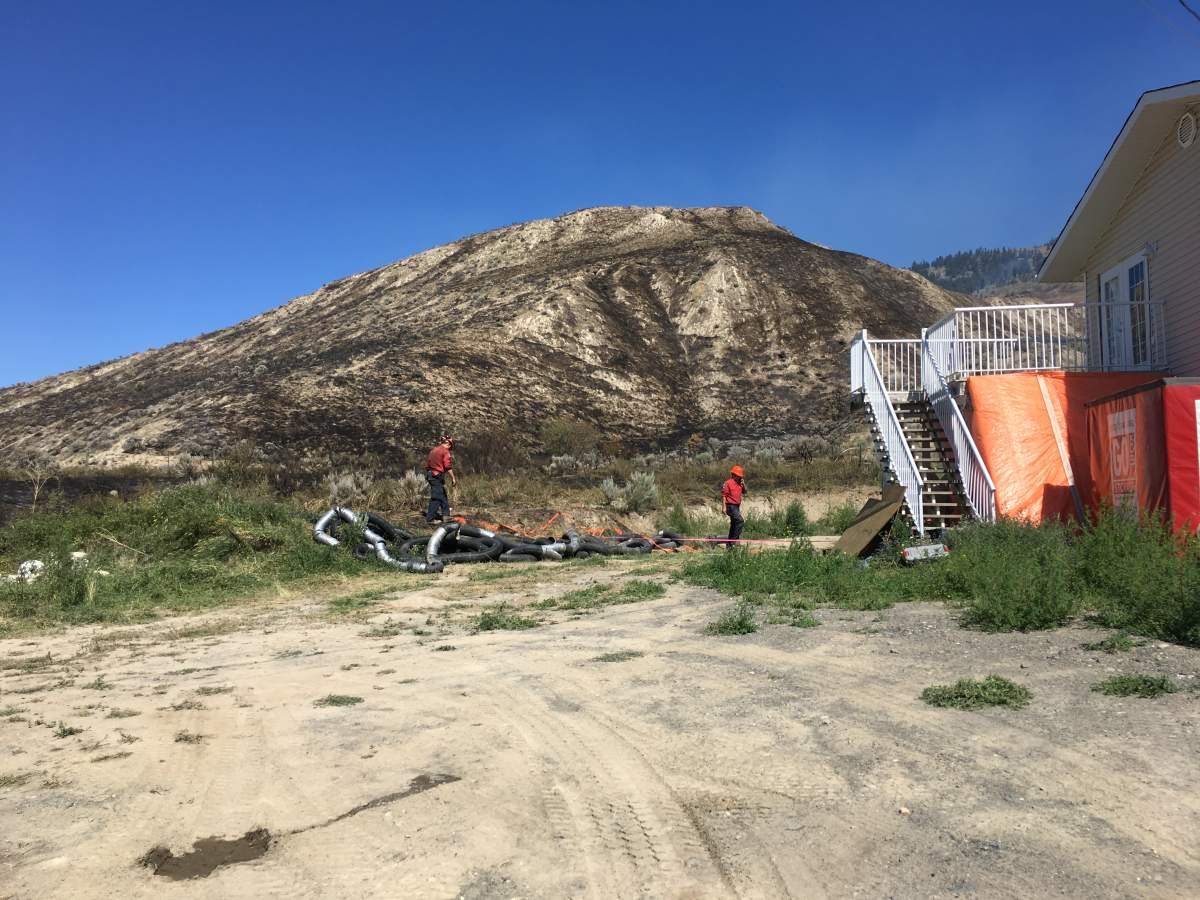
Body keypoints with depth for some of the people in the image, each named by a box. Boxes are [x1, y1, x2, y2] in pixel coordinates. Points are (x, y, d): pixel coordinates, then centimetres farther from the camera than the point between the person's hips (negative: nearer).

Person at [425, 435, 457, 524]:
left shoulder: (433, 450, 15)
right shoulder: (445, 451, -10)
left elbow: (427, 465, 19)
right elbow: (448, 466, -17)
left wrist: (428, 475, 27)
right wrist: (453, 478, -12)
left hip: (430, 474, 9)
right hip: (438, 476, -9)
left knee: (443, 496, 18)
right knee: (436, 497, -6)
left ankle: (445, 514, 26)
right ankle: (430, 518, -6)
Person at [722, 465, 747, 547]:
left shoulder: (739, 484, 11)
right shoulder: (728, 483, -12)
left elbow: (744, 492, 19)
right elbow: (724, 495, -13)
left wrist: (743, 484, 3)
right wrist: (724, 507, -17)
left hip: (737, 506, 9)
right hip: (731, 506, -9)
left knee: (734, 524, 13)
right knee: (740, 521, -20)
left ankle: (730, 542, 20)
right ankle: (733, 540, -17)